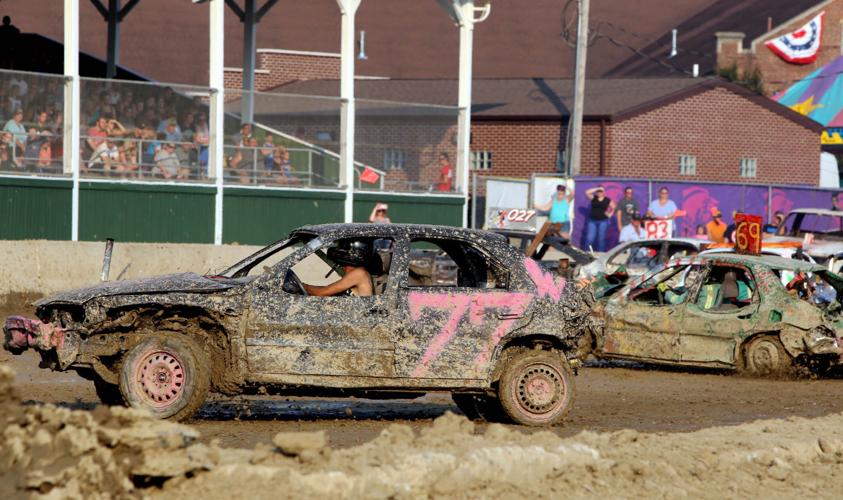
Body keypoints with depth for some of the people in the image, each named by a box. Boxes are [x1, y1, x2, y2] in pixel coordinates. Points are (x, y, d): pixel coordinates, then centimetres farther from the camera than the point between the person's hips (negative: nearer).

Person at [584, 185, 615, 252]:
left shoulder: (608, 200, 5)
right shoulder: (593, 198, 7)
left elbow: (614, 208, 15)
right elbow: (587, 192, -7)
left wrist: (610, 214, 3)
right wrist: (597, 189, -6)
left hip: (603, 221, -1)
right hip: (592, 221, 1)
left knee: (601, 238, 1)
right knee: (589, 238, -7)